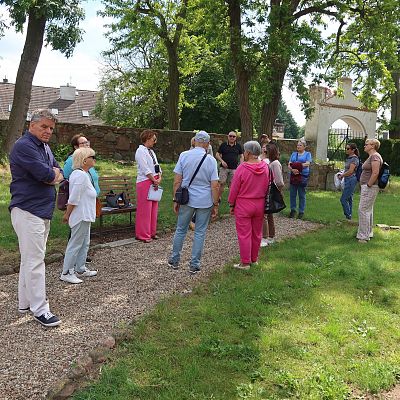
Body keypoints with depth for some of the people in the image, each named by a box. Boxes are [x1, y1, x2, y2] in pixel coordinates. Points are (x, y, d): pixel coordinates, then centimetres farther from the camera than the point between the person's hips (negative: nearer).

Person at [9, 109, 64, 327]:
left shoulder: (45, 147, 16)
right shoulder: (23, 146, -13)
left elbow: (59, 175, 12)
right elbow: (46, 175, -22)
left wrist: (51, 174, -9)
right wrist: (52, 172, -1)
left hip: (43, 210, 10)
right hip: (28, 211, -10)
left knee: (30, 259, 15)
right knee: (35, 261, -7)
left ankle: (25, 302, 26)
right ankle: (40, 309, -1)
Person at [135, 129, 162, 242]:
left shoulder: (151, 151, 17)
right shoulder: (140, 151, -9)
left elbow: (157, 166, 13)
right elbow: (145, 169, -15)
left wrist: (159, 178, -2)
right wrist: (154, 180, -13)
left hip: (155, 181, 9)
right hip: (145, 182, -9)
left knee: (153, 208, 11)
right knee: (145, 209, -4)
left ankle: (152, 232, 22)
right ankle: (143, 235, 4)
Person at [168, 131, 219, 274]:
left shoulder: (184, 156, -4)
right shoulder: (211, 160, -6)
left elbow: (177, 181, -4)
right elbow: (214, 186, -7)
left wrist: (175, 200, 4)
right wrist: (215, 205, 2)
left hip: (186, 199, 1)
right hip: (205, 202, -1)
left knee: (181, 230, 15)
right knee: (200, 233, 8)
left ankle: (174, 260, 26)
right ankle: (194, 264, 13)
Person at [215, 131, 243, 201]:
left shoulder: (238, 146, 9)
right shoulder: (223, 145, 4)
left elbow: (241, 156, 14)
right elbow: (217, 155, 6)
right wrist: (222, 161, -10)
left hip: (234, 168, 2)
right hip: (224, 168, -1)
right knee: (222, 183, -7)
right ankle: (219, 197, 4)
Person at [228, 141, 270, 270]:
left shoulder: (242, 168, -18)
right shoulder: (265, 167, -4)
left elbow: (234, 189, -11)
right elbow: (268, 187, 6)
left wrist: (231, 204, 2)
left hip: (243, 206, -5)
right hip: (260, 205, 5)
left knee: (244, 235, 3)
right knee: (257, 233, 16)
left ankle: (245, 263, 10)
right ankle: (254, 259, 29)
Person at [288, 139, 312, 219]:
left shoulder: (307, 154, 6)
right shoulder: (293, 154, 16)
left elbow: (307, 164, -9)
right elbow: (289, 165, 6)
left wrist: (297, 165, -15)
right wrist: (292, 169, -15)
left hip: (303, 176, -3)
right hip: (293, 176, 3)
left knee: (302, 195, 1)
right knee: (292, 194, 6)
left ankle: (301, 212, 10)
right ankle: (293, 210, 18)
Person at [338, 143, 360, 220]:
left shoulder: (354, 159, -13)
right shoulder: (349, 158, 14)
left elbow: (350, 171, -19)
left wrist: (342, 175, -8)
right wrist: (341, 174, 6)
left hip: (351, 180, -10)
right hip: (347, 180, 10)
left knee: (343, 199, -9)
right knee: (349, 199, 11)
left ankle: (348, 216, -1)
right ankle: (349, 217, 16)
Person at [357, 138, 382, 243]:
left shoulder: (375, 156, -15)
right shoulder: (371, 156, 17)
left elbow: (375, 173, -23)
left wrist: (368, 185, -19)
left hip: (370, 187, -11)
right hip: (367, 187, 11)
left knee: (363, 209, -9)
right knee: (368, 210, 16)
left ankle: (364, 236, -5)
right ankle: (368, 233, 25)